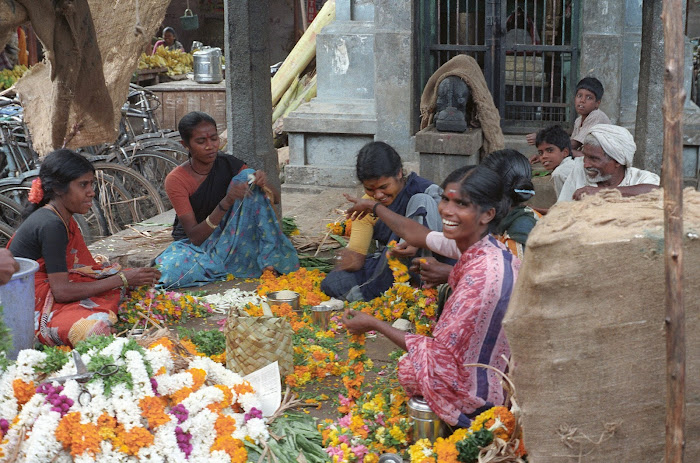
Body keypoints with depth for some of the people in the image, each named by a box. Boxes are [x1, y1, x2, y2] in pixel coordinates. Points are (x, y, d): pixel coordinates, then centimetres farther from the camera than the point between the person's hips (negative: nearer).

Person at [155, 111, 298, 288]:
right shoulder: (176, 180, -16)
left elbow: (275, 199, -4)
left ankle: (267, 260, -18)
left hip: (229, 239, 3)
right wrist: (226, 203, -37)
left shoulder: (229, 165, -6)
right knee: (169, 273, -39)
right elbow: (195, 237, -24)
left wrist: (263, 185, -29)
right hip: (194, 245, -3)